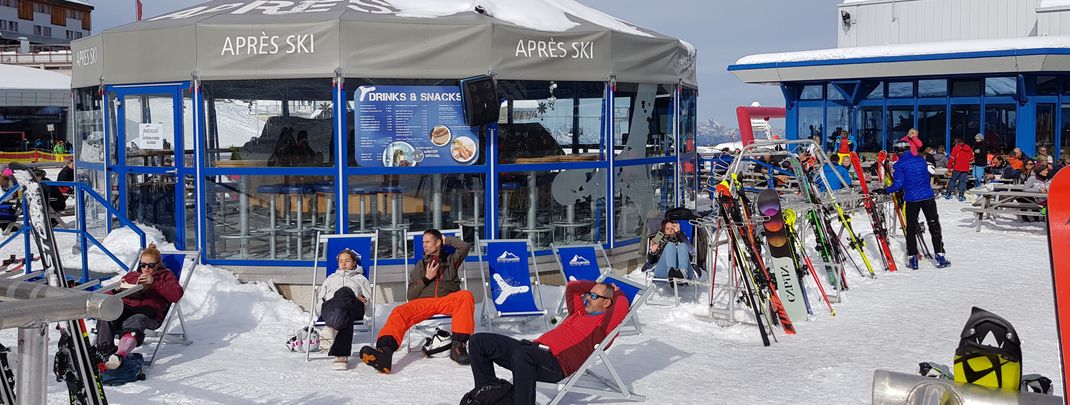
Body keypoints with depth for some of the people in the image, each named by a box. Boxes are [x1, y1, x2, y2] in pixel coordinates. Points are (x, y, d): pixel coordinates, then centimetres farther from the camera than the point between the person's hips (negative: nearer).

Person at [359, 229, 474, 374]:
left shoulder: (451, 260, 27)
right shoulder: (421, 265, 28)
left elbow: (465, 246, 11)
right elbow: (410, 295, 20)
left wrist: (446, 240, 24)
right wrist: (426, 278, 6)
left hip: (448, 300, -1)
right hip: (423, 302, 1)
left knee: (466, 295, -35)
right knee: (400, 311, -30)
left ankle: (458, 345, -40)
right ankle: (384, 351, -57)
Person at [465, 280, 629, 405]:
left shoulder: (603, 322, 5)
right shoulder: (580, 312, 31)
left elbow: (622, 306, -13)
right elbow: (571, 287, 45)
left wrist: (617, 292, 8)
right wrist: (598, 285, 40)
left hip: (556, 363, -10)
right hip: (535, 347, 10)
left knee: (521, 353, -45)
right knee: (478, 341, 6)